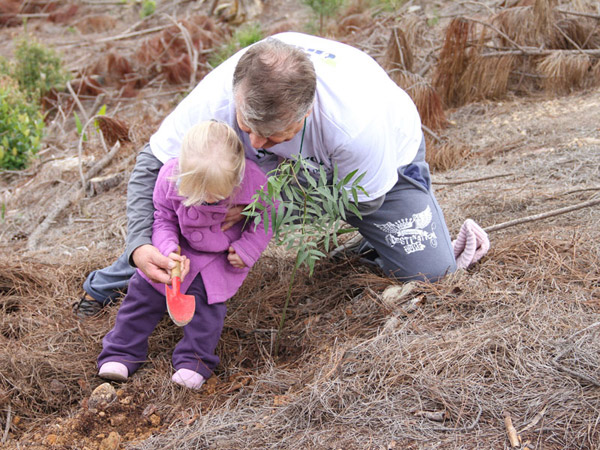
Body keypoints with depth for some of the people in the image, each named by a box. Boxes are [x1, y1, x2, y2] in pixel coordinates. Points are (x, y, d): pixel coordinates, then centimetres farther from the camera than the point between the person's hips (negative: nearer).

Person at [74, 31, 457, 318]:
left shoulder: (356, 122, -47)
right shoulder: (214, 101, -37)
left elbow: (362, 200, -28)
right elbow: (153, 166, -23)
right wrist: (140, 246, -39)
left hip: (378, 165, -2)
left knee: (430, 270, -16)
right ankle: (114, 283, 8)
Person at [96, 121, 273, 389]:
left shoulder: (253, 181, -30)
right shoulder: (171, 176, -27)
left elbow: (265, 219, -10)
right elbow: (163, 218, -11)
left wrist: (246, 250, -19)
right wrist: (169, 250, -26)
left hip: (222, 257, -2)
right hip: (177, 250, 2)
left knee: (207, 298, -15)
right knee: (145, 290, 2)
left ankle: (195, 360, 4)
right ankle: (122, 352, 16)